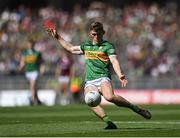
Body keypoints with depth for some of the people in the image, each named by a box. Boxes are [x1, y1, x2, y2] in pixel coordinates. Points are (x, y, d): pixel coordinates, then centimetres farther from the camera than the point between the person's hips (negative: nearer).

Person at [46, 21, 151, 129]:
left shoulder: (107, 46, 4)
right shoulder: (86, 46, 22)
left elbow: (114, 61, -9)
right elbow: (71, 48, 38)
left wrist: (120, 76, -27)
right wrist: (58, 37, 38)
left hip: (103, 78, -4)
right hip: (90, 82, 4)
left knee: (110, 97, -34)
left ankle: (134, 107, -15)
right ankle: (109, 122, -31)